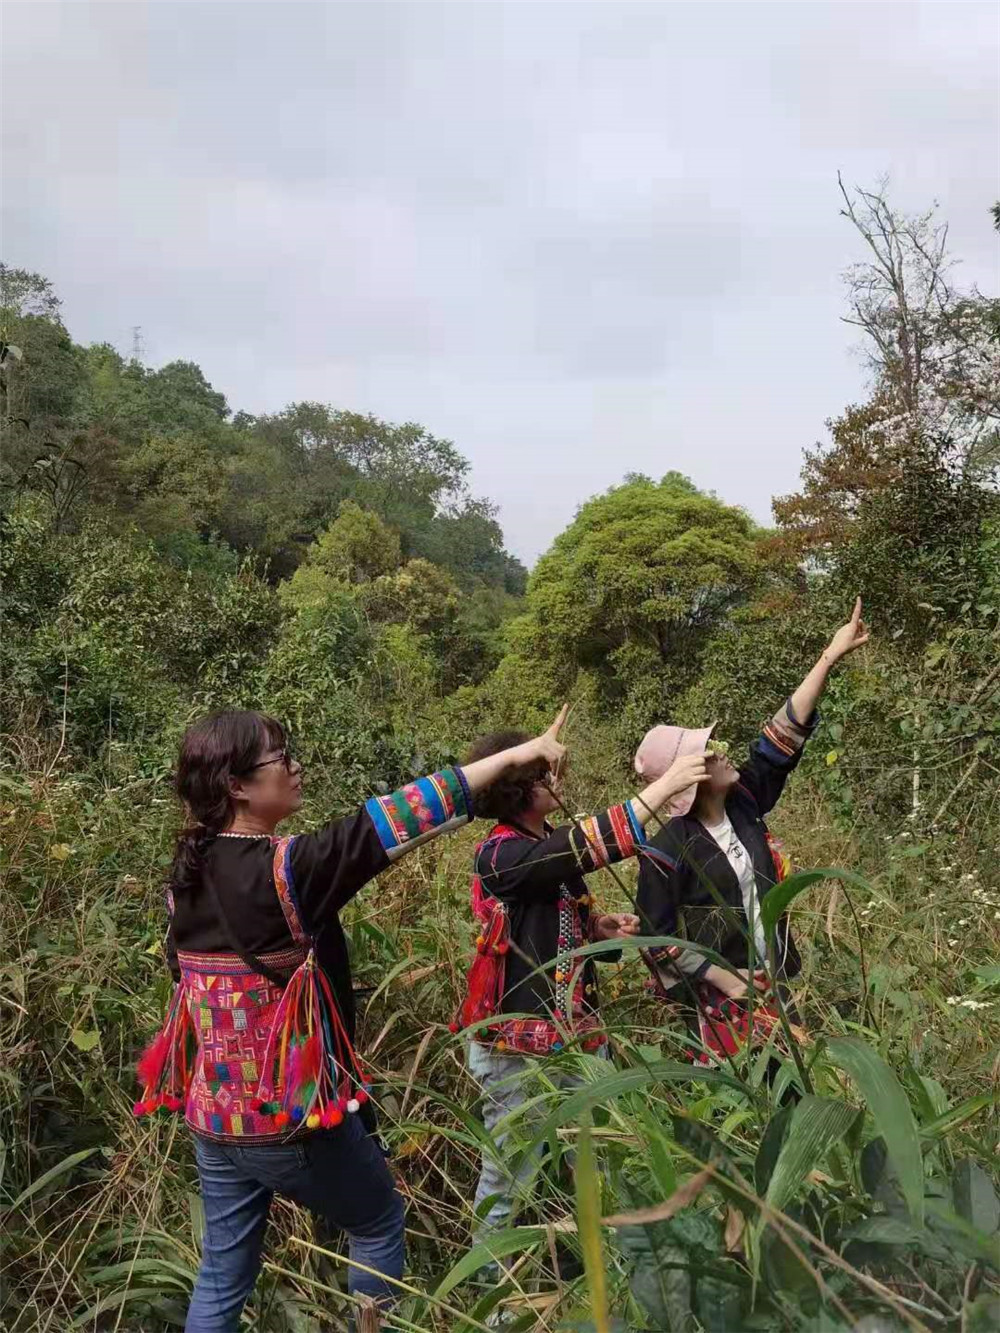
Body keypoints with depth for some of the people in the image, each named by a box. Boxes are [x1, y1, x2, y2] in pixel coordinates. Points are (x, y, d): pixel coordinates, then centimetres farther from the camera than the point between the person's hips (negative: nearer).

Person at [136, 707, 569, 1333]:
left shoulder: (187, 874, -1)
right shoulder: (285, 869, -24)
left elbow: (183, 973, 10)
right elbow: (391, 821, -26)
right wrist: (512, 757, -24)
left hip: (213, 1115, 7)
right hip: (291, 1113, -7)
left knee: (223, 1271, 20)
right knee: (379, 1222, 19)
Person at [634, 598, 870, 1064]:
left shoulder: (743, 803, -2)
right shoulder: (668, 849, -19)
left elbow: (782, 738, -3)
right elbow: (657, 937, -15)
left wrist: (831, 656, -4)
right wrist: (724, 979, -15)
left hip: (769, 984, 6)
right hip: (716, 999, -6)